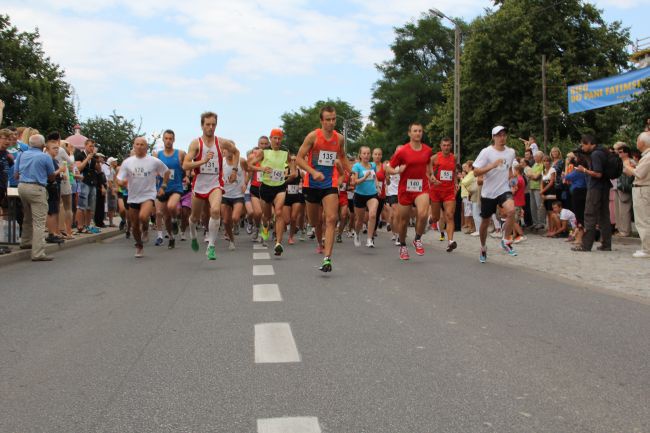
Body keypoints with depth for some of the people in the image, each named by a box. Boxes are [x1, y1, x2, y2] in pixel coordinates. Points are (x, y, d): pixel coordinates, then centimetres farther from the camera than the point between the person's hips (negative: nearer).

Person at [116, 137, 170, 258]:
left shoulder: (154, 161, -4)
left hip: (148, 195, -3)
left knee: (143, 217, -30)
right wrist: (122, 182, -21)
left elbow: (167, 172, 12)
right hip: (133, 197, 3)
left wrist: (163, 186, 5)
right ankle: (139, 246, 32)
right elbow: (119, 180, 2)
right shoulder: (127, 162, 1)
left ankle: (145, 229, 4)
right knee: (134, 226, 8)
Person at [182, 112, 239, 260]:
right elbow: (185, 165, -16)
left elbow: (236, 151, 21)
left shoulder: (222, 142, 0)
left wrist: (234, 169, 12)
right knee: (195, 217, 17)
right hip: (199, 185, 0)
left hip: (215, 184, 0)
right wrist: (203, 161, -27)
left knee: (215, 210, -27)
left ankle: (211, 247, -19)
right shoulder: (196, 143, -6)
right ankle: (193, 235, 52)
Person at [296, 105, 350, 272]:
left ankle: (327, 259, -20)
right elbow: (299, 158, -10)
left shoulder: (339, 138, 3)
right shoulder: (313, 136, -8)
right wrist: (313, 172, -22)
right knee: (315, 221, 12)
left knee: (331, 219, -17)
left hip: (330, 183, 1)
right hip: (312, 183, -1)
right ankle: (321, 244, 43)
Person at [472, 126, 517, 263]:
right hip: (488, 192, -2)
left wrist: (511, 178, 5)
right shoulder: (486, 152, -10)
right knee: (485, 222, 9)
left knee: (511, 210, -29)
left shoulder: (511, 152, 4)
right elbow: (476, 172, -16)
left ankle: (506, 241, -10)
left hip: (504, 190, 2)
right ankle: (483, 248, 35)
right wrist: (492, 165, -28)